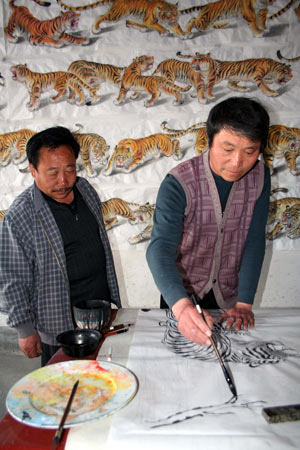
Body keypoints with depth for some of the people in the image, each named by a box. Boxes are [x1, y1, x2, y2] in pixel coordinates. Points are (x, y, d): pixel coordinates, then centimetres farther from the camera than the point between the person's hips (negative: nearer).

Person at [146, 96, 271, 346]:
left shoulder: (260, 176, -11)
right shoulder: (179, 183, -25)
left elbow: (254, 241, -11)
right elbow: (160, 248, -35)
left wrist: (244, 303, -16)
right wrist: (181, 306, -51)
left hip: (230, 298, 3)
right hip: (182, 295, -2)